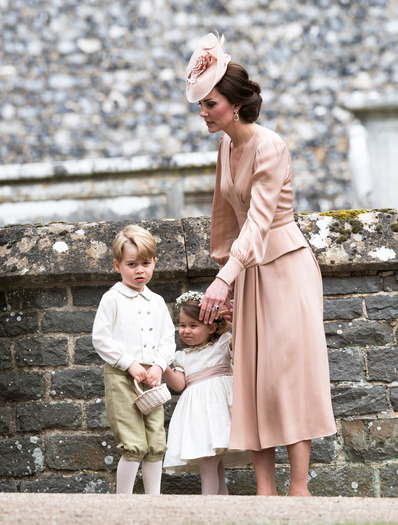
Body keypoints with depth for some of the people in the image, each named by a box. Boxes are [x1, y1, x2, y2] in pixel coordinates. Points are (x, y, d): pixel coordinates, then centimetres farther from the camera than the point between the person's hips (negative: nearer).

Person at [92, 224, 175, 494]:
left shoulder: (157, 302, 14)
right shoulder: (112, 299, -2)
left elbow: (168, 340, 14)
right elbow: (101, 339, -7)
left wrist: (159, 366, -4)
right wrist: (130, 364, -13)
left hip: (152, 379, 5)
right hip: (122, 378, -5)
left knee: (156, 444, 5)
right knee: (134, 446, -11)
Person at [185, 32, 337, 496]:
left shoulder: (268, 146, -17)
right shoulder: (226, 145, 6)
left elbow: (259, 219, -26)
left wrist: (225, 278, -34)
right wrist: (222, 263, 18)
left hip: (285, 266, -8)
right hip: (249, 270, 8)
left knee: (289, 371, -9)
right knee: (252, 376, 2)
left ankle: (299, 488, -8)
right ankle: (265, 488, 1)